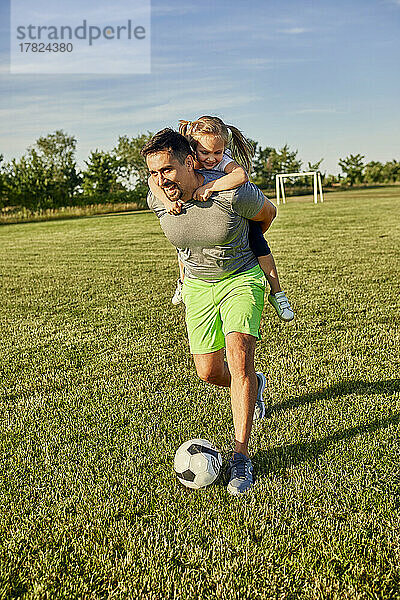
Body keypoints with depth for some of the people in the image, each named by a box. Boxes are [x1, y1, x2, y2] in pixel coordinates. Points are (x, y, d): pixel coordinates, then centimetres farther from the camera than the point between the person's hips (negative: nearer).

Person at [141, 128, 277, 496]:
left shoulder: (232, 193, -27)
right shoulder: (157, 200, -14)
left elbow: (268, 212, -5)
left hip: (242, 278, -4)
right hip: (198, 284, 4)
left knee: (239, 357, -23)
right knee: (209, 372, 4)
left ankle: (241, 456, -13)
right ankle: (254, 384, 40)